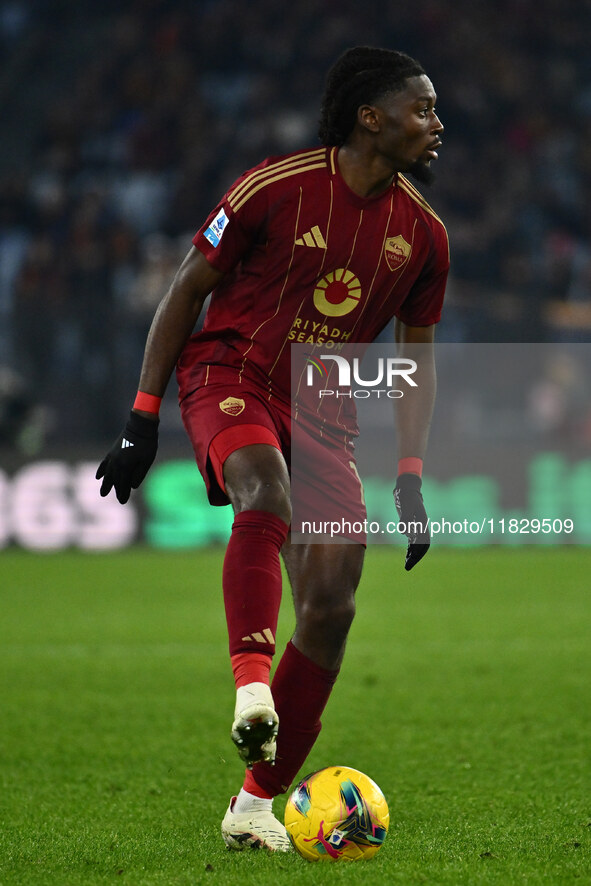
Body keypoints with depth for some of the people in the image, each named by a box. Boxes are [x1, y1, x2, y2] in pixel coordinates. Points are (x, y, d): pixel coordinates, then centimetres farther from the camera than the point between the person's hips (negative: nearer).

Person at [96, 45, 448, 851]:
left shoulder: (422, 234, 2)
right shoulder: (275, 188, -13)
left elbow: (417, 359, 13)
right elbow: (186, 291, -4)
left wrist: (410, 481, 4)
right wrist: (143, 419, -6)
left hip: (323, 410, 5)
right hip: (229, 376, -5)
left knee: (332, 605, -7)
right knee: (267, 487, -39)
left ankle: (257, 804, 3)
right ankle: (252, 684, -50)